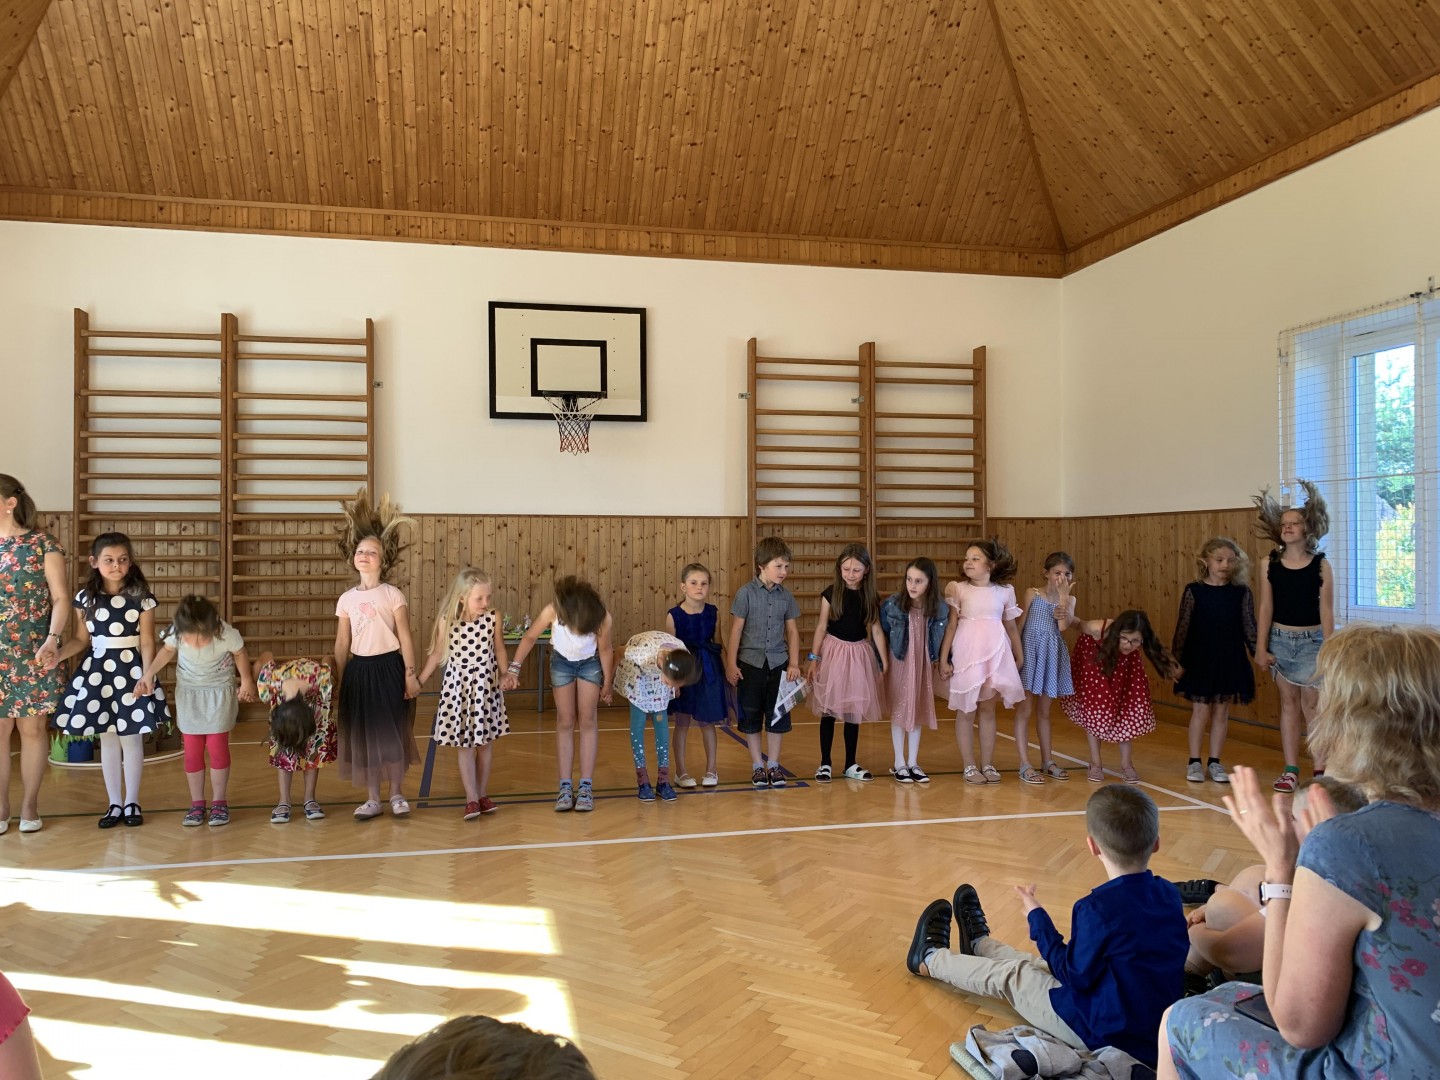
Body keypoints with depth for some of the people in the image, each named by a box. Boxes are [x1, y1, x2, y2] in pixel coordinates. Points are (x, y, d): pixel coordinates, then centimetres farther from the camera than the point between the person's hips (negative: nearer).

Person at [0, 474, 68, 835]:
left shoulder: (43, 544, -3)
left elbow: (61, 598, -5)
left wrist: (52, 640, -17)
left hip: (33, 654, -2)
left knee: (32, 727, 5)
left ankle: (29, 805, 18)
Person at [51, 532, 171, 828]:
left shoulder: (141, 597, -6)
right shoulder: (86, 597, 1)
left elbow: (147, 643, -5)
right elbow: (82, 640, 6)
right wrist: (59, 654, -13)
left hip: (130, 672, -2)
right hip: (97, 672, 2)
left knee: (131, 738, 4)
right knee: (107, 739, 9)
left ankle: (132, 802, 17)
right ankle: (115, 803, 21)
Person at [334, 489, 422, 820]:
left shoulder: (393, 595, -3)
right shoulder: (346, 599, 5)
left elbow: (405, 638, -4)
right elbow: (341, 645, 9)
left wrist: (410, 674, -8)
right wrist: (339, 682, 8)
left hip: (389, 668, -3)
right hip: (359, 670, 3)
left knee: (393, 731, 3)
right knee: (363, 734, 7)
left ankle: (397, 794, 18)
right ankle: (372, 799, 19)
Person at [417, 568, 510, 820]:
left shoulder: (494, 618, -9)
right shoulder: (446, 621, -10)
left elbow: (500, 650, 1)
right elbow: (438, 654, 1)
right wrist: (419, 681, 2)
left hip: (486, 686, 1)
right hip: (458, 687, -1)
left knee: (486, 742, 8)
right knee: (464, 744, 3)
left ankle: (483, 794, 22)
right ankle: (471, 799, 9)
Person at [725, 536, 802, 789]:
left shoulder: (786, 595, 2)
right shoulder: (746, 593, -7)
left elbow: (793, 631, 7)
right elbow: (736, 630, -5)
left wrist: (794, 663, 1)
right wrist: (731, 664, -7)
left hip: (778, 663, 3)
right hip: (750, 663, -2)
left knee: (777, 716, 7)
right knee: (751, 716, 6)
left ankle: (774, 765, 20)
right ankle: (757, 766, 19)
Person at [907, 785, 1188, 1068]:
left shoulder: (1098, 908, -29)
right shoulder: (1170, 895, -6)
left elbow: (1074, 975, -17)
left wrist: (1038, 918, -8)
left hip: (1105, 1033, -7)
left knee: (1010, 976, 14)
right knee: (1035, 965, 27)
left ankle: (931, 960, 40)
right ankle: (978, 944, 56)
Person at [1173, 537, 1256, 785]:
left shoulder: (1241, 593, -1)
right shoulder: (1194, 591, -5)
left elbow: (1249, 627, 2)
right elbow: (1182, 627, -3)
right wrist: (1175, 659, -3)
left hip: (1230, 661, 2)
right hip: (1199, 660, -2)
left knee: (1221, 712, 9)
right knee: (1200, 710, 3)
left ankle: (1214, 762, 20)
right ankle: (1194, 762, 15)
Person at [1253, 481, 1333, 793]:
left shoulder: (1321, 565, -6)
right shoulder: (1270, 564, -1)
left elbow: (1326, 610, -5)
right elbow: (1265, 608, 1)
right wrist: (1261, 647, -1)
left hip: (1312, 640, -2)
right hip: (1281, 639, 2)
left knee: (1311, 703, -4)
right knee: (1289, 703, 8)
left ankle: (1321, 768, 6)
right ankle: (1291, 770, 14)